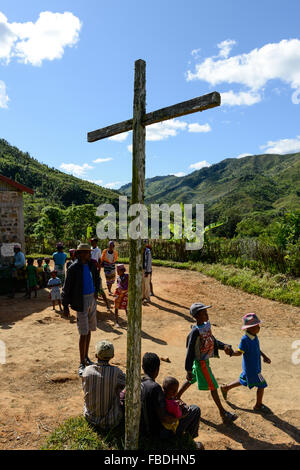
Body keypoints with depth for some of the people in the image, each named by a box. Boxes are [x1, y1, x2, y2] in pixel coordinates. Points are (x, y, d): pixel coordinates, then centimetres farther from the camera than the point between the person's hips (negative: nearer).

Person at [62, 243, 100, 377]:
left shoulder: (91, 264, 5)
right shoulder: (73, 268, -14)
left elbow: (97, 278, 24)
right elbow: (66, 287, -11)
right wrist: (65, 306, -11)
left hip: (92, 299, 7)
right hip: (81, 301, -6)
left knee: (89, 330, 15)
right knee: (83, 333, -5)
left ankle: (86, 357, 30)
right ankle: (82, 364, 5)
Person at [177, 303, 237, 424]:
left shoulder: (207, 325, -2)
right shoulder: (195, 331, -28)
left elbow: (212, 340, 11)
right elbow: (190, 352, -23)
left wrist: (224, 346, -7)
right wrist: (189, 370, -20)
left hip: (205, 359, 8)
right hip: (201, 362, -8)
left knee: (191, 380, 24)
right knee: (213, 386, 2)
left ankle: (177, 397, 42)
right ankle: (223, 412, 16)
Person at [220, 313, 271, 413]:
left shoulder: (254, 336, -3)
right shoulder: (245, 339, -28)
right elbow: (240, 352, -23)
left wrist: (264, 357, 8)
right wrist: (231, 353, -41)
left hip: (255, 366, 8)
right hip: (251, 368, -8)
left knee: (243, 381, 25)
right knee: (261, 385, 6)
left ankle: (225, 388, 43)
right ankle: (258, 405, 29)